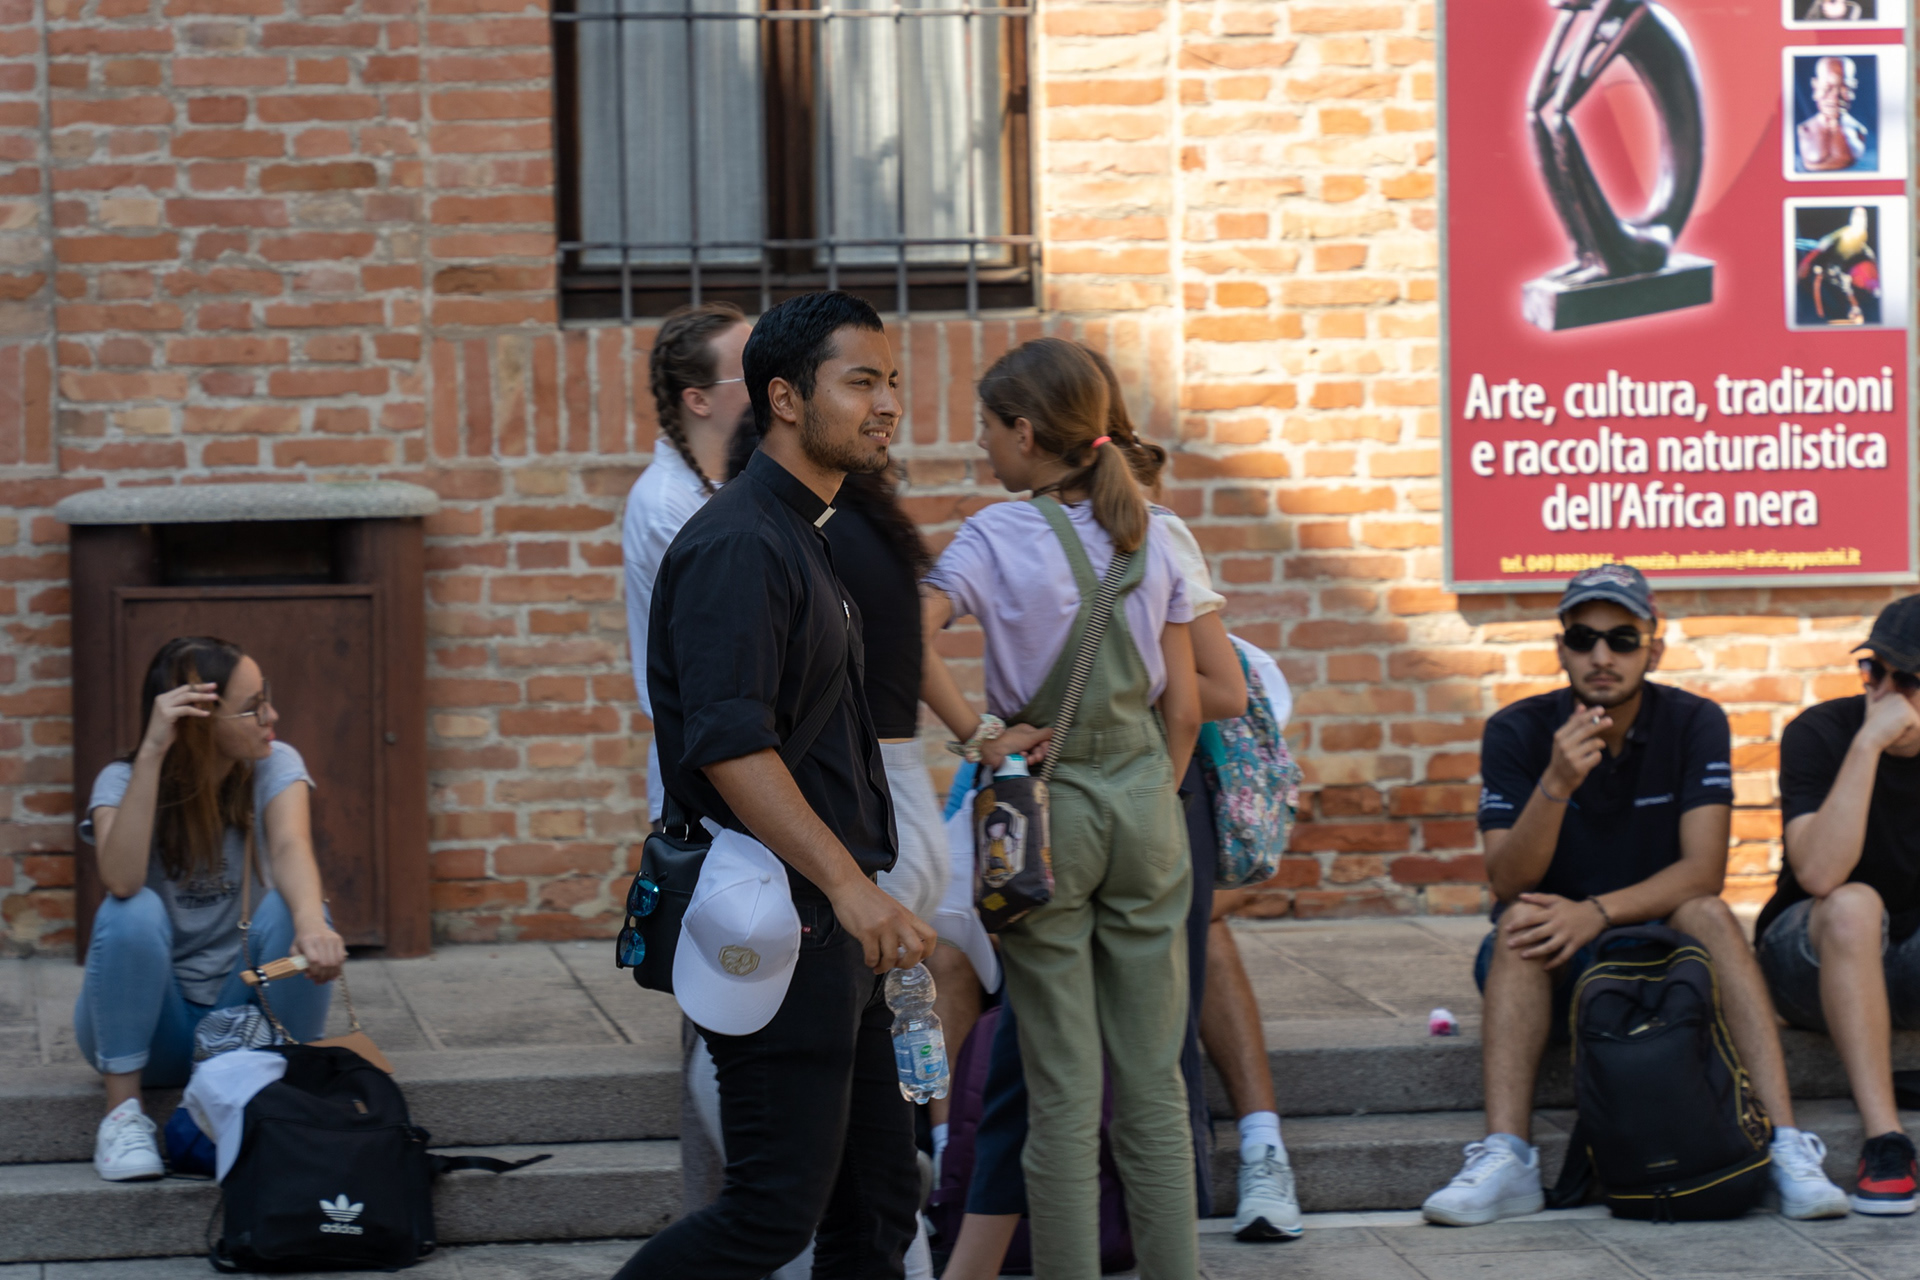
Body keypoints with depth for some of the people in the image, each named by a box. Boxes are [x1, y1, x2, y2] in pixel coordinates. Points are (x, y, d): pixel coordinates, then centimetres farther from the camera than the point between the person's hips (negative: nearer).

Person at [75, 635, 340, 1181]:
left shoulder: (275, 766, -5)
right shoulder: (123, 782, -10)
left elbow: (290, 848, -27)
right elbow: (121, 881, -31)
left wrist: (311, 921, -49)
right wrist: (151, 753, -35)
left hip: (245, 1009, 1)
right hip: (151, 1023, -1)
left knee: (290, 909, -27)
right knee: (133, 913, -31)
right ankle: (123, 1114, -22)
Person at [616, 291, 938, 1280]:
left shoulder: (804, 540, 18)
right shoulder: (740, 546, -15)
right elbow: (728, 746, -24)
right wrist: (851, 887, -26)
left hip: (833, 933, 10)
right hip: (776, 929, -10)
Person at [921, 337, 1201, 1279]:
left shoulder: (996, 536, -8)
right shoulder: (1147, 536, 6)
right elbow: (1184, 710, 7)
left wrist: (982, 735, -17)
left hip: (1044, 810, -4)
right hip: (1143, 796, 4)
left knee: (1063, 1091, 1)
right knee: (1152, 1077, 9)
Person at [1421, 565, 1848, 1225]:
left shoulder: (1694, 724, -7)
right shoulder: (1517, 732, -8)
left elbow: (1703, 870, -17)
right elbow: (1508, 882, -17)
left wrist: (1598, 912, -32)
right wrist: (1556, 786, -33)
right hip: (1546, 968, 0)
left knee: (1708, 914, -29)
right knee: (1524, 920, -31)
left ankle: (1786, 1147, -38)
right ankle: (1507, 1159, -42)